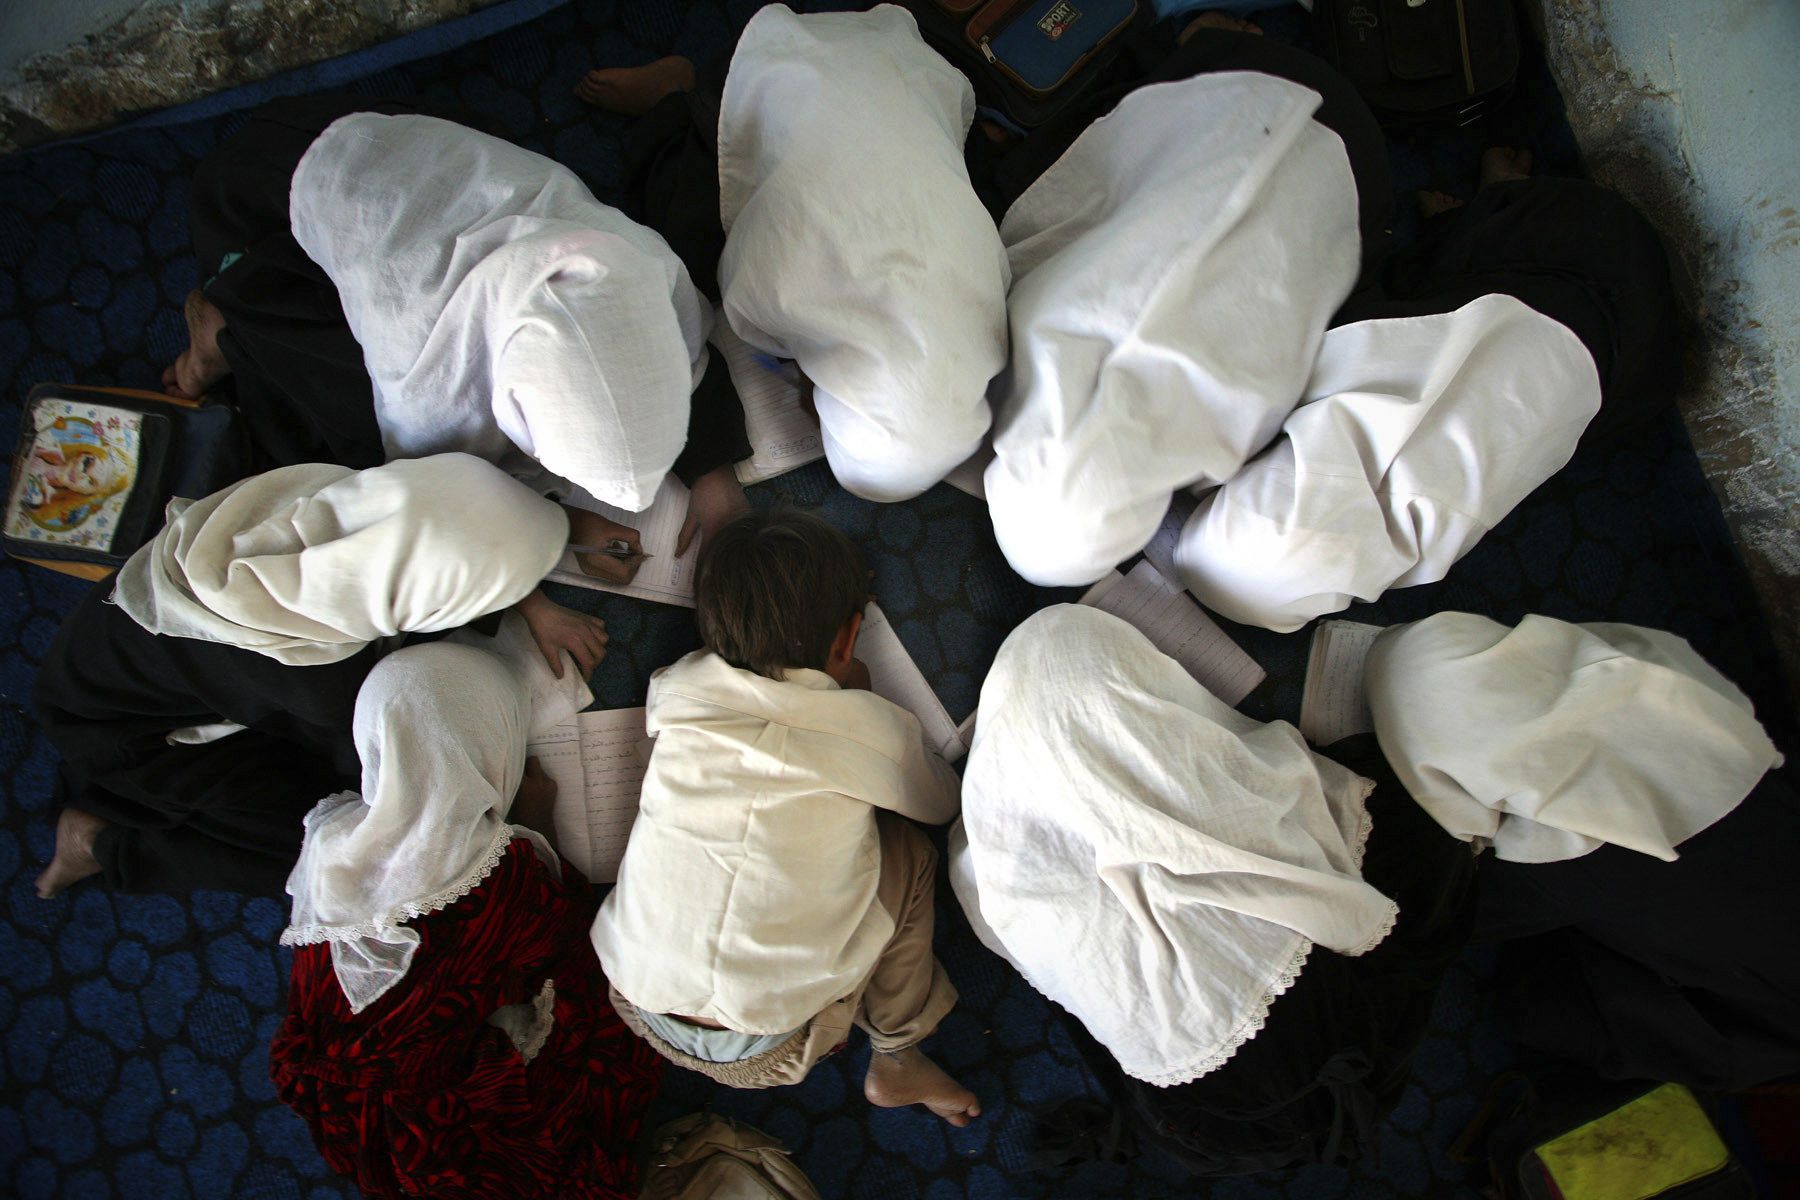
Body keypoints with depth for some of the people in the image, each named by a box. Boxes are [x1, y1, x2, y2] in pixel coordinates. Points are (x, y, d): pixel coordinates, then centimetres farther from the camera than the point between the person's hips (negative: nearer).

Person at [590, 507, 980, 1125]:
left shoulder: (678, 688, -2)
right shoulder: (868, 727, -10)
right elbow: (942, 802, 12)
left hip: (637, 1007, 4)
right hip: (767, 1051, -4)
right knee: (906, 848, 10)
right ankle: (896, 1059, 22)